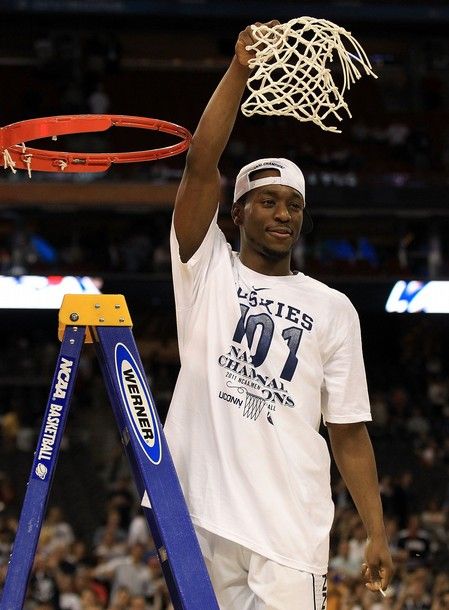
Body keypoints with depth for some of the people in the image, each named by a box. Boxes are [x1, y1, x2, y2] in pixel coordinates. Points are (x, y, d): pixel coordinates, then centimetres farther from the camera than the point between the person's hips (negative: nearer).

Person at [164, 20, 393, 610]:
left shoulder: (333, 309, 12)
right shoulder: (209, 272, 9)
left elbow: (348, 430, 10)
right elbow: (201, 164, -5)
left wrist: (376, 531, 3)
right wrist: (239, 70, -11)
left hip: (291, 529, 0)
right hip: (200, 516, 0)